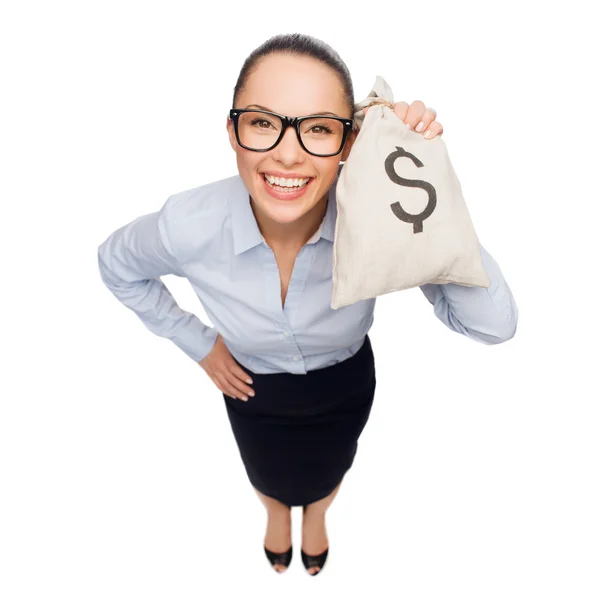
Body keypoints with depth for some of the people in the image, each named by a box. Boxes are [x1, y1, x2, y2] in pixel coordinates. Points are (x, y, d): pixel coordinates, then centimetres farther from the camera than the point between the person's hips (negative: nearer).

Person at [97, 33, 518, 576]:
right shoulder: (189, 225, -32)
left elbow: (494, 325, -39)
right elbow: (117, 265, -9)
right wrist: (198, 343, -8)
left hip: (345, 388, 0)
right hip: (253, 388, 1)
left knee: (326, 476, 33)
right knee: (268, 478, 33)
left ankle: (315, 515, 73)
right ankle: (277, 513, 74)